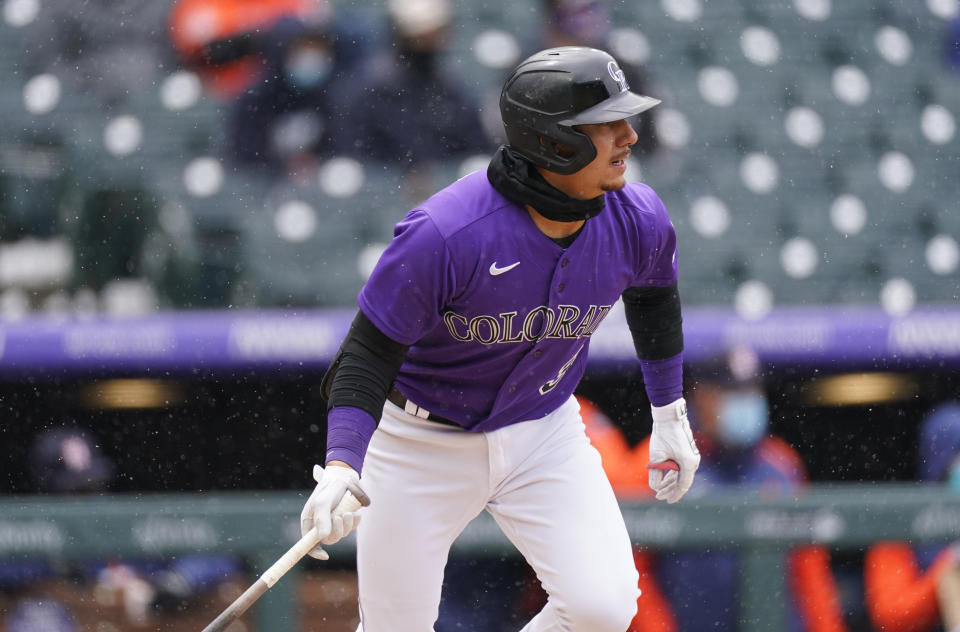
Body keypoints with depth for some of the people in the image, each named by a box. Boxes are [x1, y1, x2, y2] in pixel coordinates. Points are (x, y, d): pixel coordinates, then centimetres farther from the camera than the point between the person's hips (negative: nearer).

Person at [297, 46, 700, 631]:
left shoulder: (638, 221, -15)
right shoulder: (443, 235, -31)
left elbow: (653, 296, 10)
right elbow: (368, 356, -24)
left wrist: (670, 415, 18)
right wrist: (341, 466, -39)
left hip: (544, 433, 3)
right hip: (424, 443, -3)